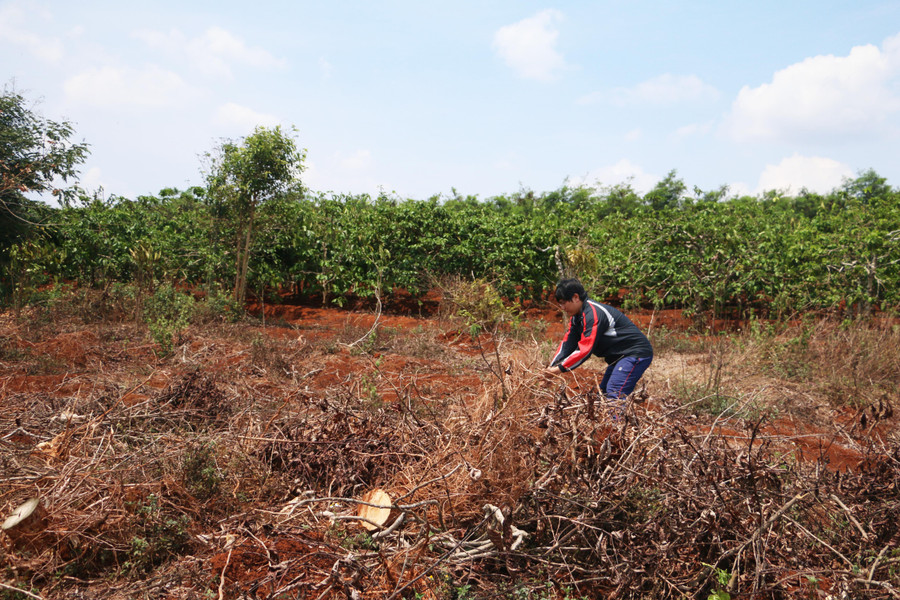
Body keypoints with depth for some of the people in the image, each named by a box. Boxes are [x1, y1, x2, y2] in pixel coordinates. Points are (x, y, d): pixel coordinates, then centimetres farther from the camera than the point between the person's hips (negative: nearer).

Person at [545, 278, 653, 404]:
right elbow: (567, 344, 5)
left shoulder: (593, 314, -23)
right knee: (604, 392, 10)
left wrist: (560, 368, -24)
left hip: (636, 353, -11)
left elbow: (585, 349, -27)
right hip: (619, 356, 11)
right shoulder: (577, 316, 9)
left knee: (614, 395, -21)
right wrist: (551, 368, -6)